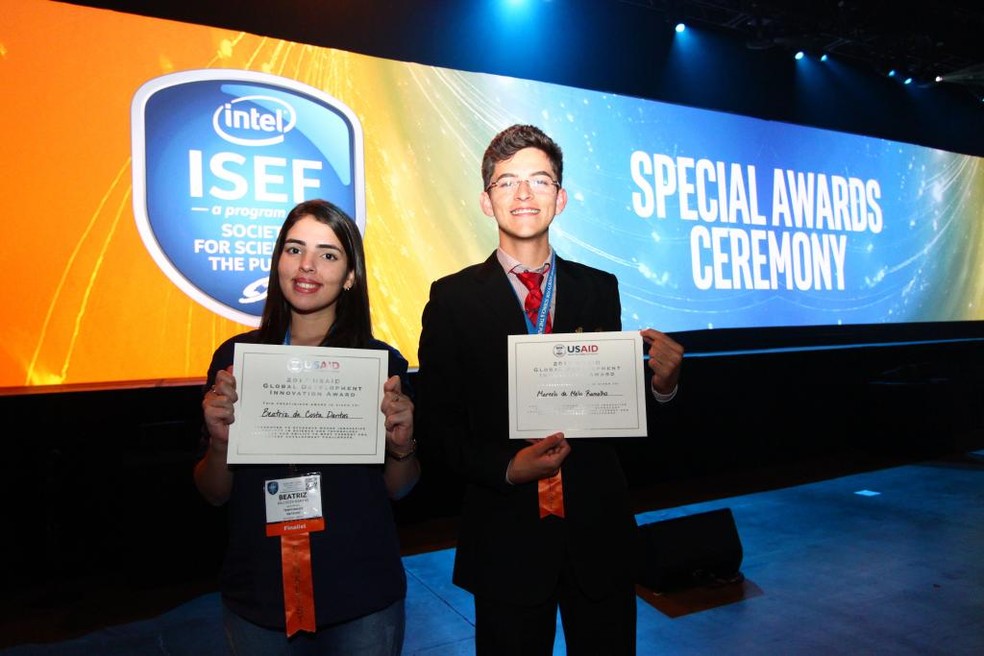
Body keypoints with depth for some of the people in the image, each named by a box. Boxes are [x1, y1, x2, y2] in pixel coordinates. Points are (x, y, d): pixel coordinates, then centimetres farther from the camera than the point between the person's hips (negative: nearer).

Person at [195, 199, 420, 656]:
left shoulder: (382, 362, -9)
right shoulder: (235, 356, -6)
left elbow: (397, 489, -1)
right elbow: (214, 494, 0)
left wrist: (402, 447, -21)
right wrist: (219, 442, -20)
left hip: (362, 599, -1)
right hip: (258, 596, 2)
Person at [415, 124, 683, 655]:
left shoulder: (600, 289, 2)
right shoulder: (453, 298, -6)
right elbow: (435, 422, -5)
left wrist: (659, 385, -14)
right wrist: (505, 468, -19)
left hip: (600, 531, 3)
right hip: (506, 535, -2)